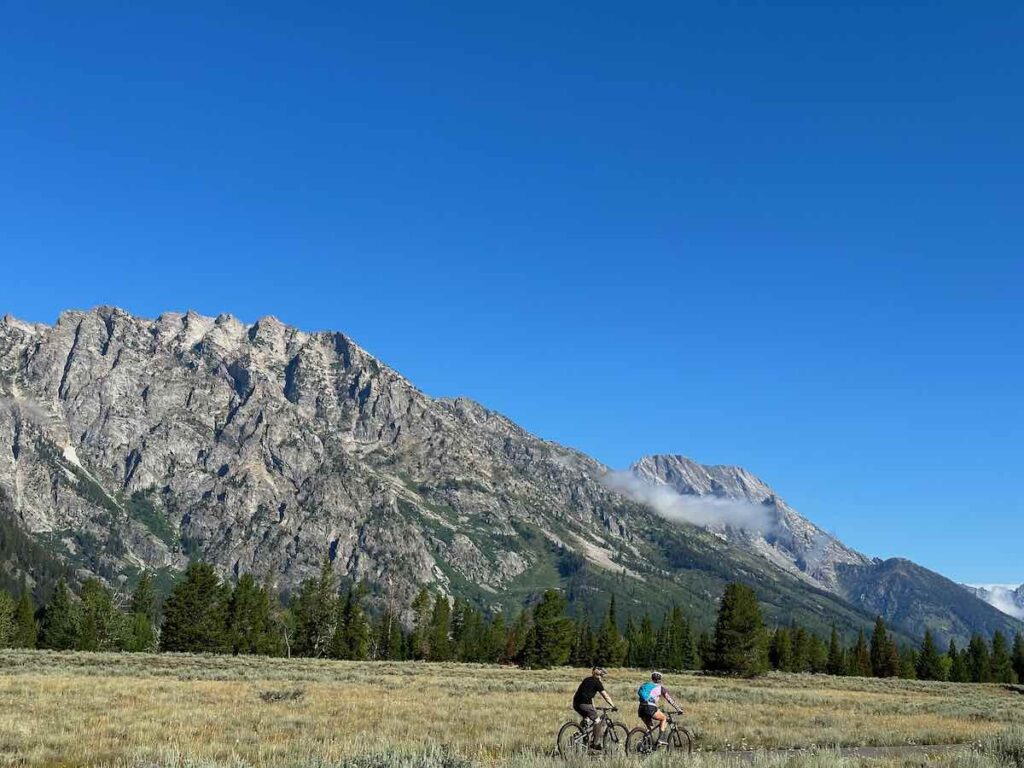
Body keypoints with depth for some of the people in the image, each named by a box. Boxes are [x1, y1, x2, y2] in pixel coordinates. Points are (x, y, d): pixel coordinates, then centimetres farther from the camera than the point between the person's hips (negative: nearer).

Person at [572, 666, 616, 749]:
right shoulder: (597, 682, 1)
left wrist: (593, 707, 36)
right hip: (584, 704, -8)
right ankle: (595, 743, 0)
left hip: (576, 704, 8)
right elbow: (605, 696, 2)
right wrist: (613, 706, 8)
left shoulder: (586, 680, 24)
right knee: (597, 721, 0)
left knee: (586, 719, 28)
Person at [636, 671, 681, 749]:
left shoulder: (646, 685, 29)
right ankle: (661, 739, 7)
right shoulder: (660, 687, 17)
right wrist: (678, 709, 23)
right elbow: (670, 700, 16)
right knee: (664, 719, 21)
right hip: (650, 708, -5)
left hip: (641, 708, 5)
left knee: (650, 728, 26)